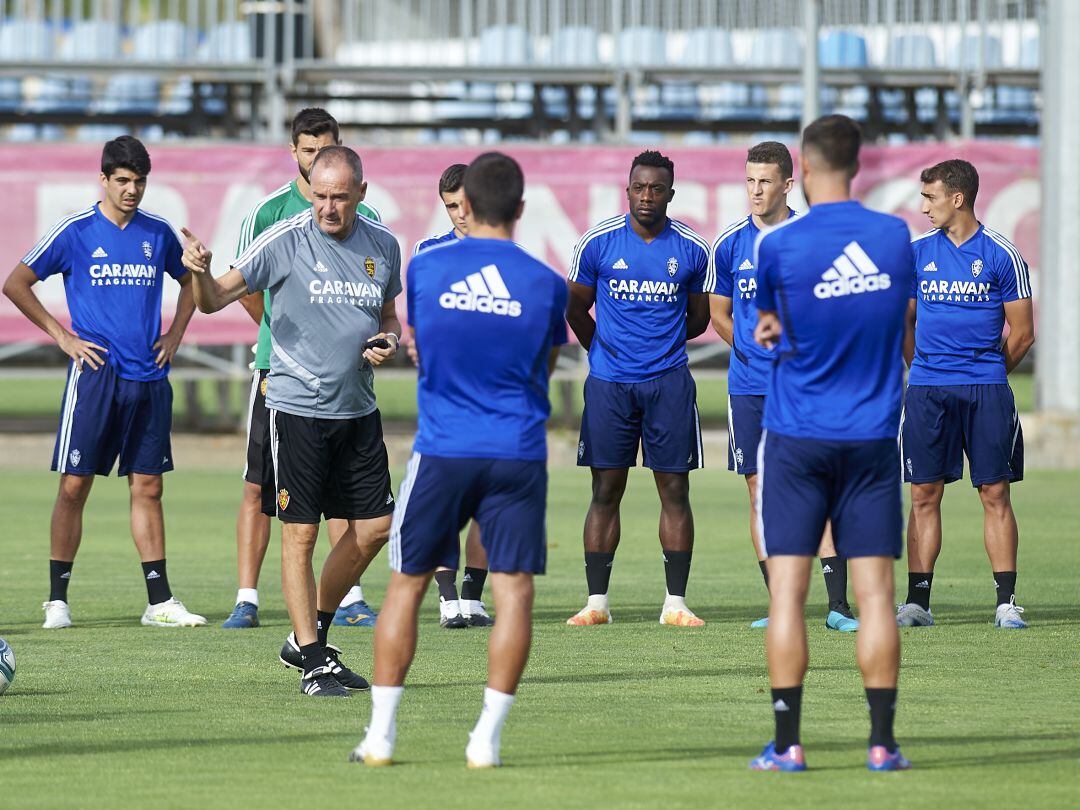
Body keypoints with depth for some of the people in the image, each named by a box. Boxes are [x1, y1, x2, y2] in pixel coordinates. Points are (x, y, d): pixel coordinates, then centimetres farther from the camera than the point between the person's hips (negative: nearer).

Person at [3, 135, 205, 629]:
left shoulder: (158, 233, 8)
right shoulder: (75, 232, -3)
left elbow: (190, 281, 27)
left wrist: (175, 335, 14)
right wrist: (61, 336, -3)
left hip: (149, 379, 4)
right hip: (96, 375, -4)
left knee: (148, 487, 5)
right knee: (74, 485, -3)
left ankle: (160, 601, 7)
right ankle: (57, 599, 2)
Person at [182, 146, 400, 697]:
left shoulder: (382, 245, 5)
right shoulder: (286, 240, -10)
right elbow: (217, 298, -11)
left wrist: (388, 342, -2)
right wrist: (201, 273, -33)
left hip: (358, 408, 5)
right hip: (297, 406, -5)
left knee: (375, 527, 6)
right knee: (300, 532, -4)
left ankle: (310, 635, 23)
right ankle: (313, 662, 3)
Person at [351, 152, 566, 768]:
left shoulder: (426, 269, -1)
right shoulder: (546, 284, -2)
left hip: (442, 451, 1)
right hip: (518, 455, -1)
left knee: (407, 584, 10)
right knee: (514, 590, 2)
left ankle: (381, 733, 10)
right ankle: (488, 737, -4)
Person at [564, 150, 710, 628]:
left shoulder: (692, 250, 1)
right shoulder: (599, 243, -1)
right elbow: (576, 310, 12)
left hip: (669, 382, 0)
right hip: (609, 383, 0)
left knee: (675, 491, 0)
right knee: (605, 492, 1)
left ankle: (676, 603, 3)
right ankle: (596, 602, 4)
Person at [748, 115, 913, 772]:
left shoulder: (778, 246, -9)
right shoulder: (896, 237, 0)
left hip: (796, 439, -2)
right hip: (873, 438, 2)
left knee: (787, 593, 1)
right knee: (876, 593, 3)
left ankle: (787, 743, -2)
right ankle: (882, 742, 1)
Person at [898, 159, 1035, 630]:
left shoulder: (1000, 255, 0)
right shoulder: (916, 252, 8)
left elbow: (1022, 332, 3)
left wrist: (986, 376, 7)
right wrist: (924, 371, 12)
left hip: (986, 391, -2)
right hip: (926, 391, 2)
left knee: (995, 493, -2)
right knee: (925, 494, 1)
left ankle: (1006, 602, 0)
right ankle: (917, 601, 3)